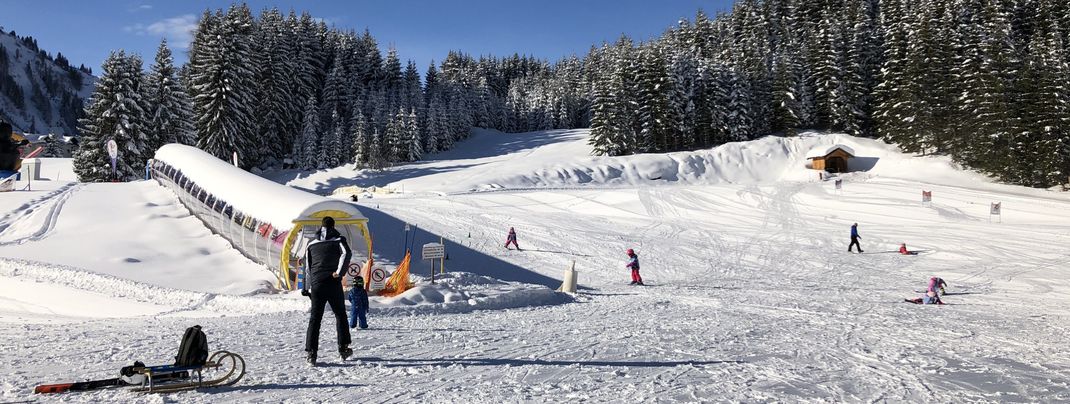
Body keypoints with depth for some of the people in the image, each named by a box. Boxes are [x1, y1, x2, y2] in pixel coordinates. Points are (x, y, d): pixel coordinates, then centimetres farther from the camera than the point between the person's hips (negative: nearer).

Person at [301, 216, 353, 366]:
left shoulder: (311, 245, 14)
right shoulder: (338, 240, 3)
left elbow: (307, 268, 16)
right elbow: (347, 253, -18)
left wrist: (307, 288, 20)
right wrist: (339, 273, -14)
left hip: (316, 285, 2)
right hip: (333, 285, -2)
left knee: (314, 318, 4)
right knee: (340, 315, 12)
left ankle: (311, 352, -4)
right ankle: (343, 348, 12)